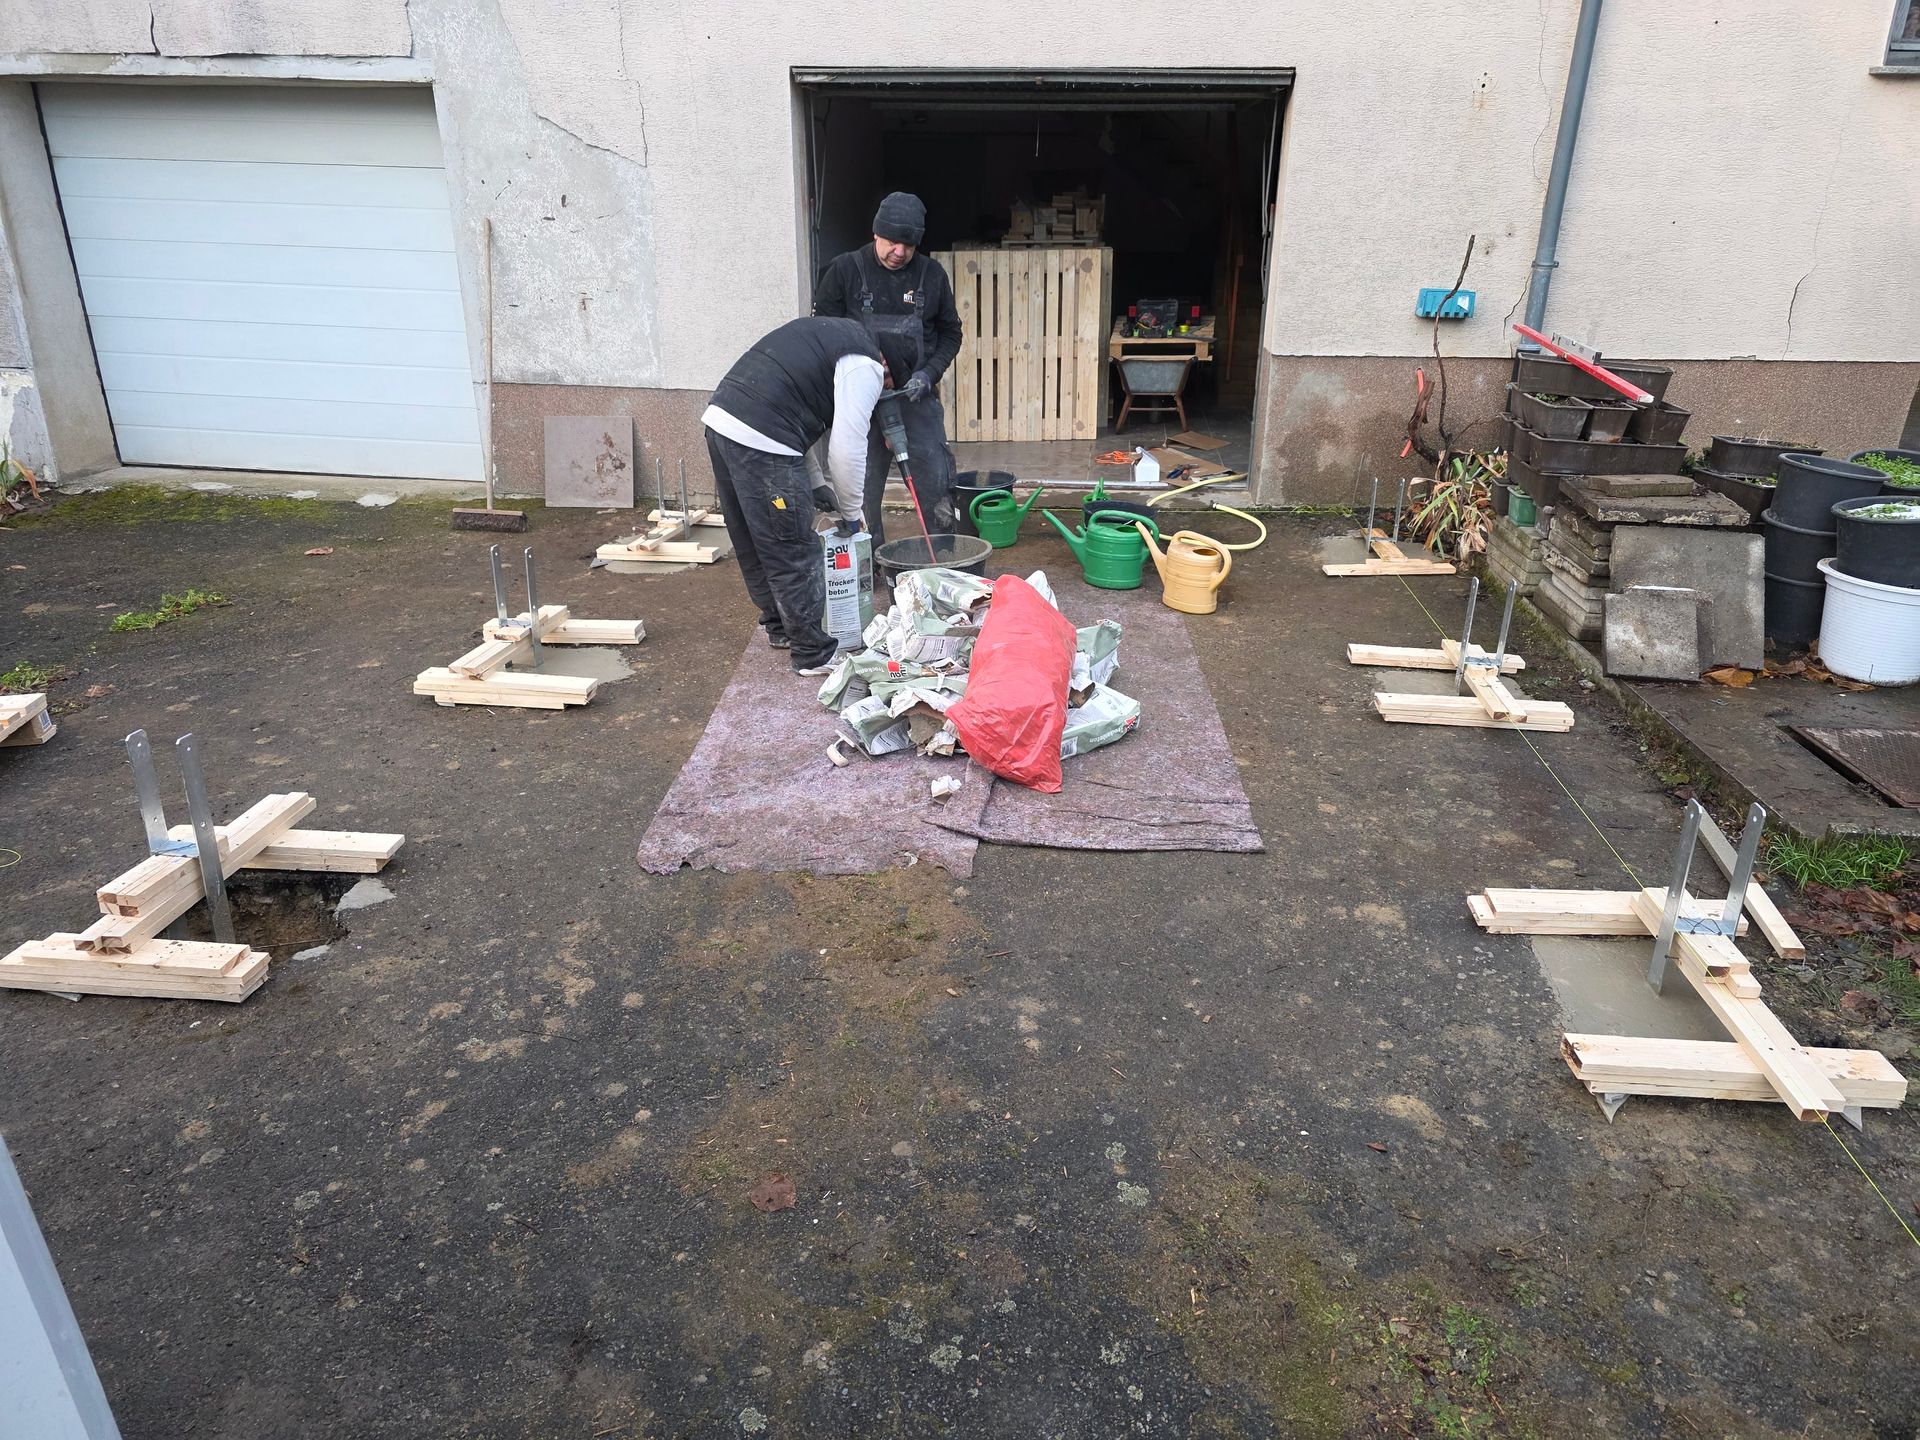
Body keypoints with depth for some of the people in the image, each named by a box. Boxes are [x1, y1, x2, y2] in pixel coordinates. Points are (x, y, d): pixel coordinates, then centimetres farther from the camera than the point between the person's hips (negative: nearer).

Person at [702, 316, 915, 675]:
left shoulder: (830, 332, 27)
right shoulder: (865, 365, -2)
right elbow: (847, 447, -8)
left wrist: (814, 484, 24)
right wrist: (850, 511, 8)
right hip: (760, 441, -10)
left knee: (753, 545, 21)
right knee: (794, 554, -1)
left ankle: (780, 628, 36)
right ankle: (814, 654, 8)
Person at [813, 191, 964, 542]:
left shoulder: (932, 274, 3)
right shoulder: (845, 269, -2)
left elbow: (950, 332, 11)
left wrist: (929, 374, -6)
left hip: (916, 396, 1)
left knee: (936, 483, 2)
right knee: (860, 490, 4)